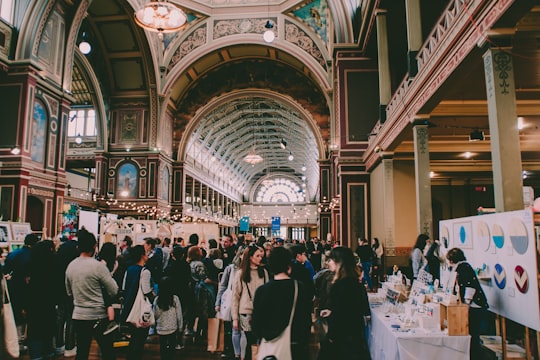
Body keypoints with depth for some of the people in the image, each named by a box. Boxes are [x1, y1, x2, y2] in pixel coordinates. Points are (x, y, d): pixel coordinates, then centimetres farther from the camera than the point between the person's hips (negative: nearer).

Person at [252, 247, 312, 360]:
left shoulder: (261, 290, -9)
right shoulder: (302, 289, -9)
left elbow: (256, 322, -3)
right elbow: (307, 320, -2)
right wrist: (304, 341, 12)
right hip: (297, 348, 0)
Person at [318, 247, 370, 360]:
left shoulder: (341, 285, -25)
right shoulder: (353, 280, 3)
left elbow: (340, 315, -22)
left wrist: (332, 336, -11)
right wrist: (332, 311, 14)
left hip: (343, 335, -8)